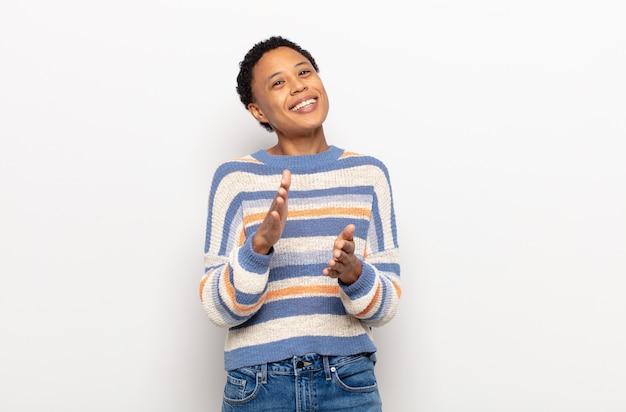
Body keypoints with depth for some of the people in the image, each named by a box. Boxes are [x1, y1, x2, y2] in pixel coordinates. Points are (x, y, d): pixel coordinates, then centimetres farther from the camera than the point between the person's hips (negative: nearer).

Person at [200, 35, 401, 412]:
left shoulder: (368, 174, 1)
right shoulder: (235, 178, -2)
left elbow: (386, 306, 1)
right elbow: (218, 309, -5)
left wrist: (353, 273, -19)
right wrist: (261, 243, -21)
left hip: (349, 381, 1)